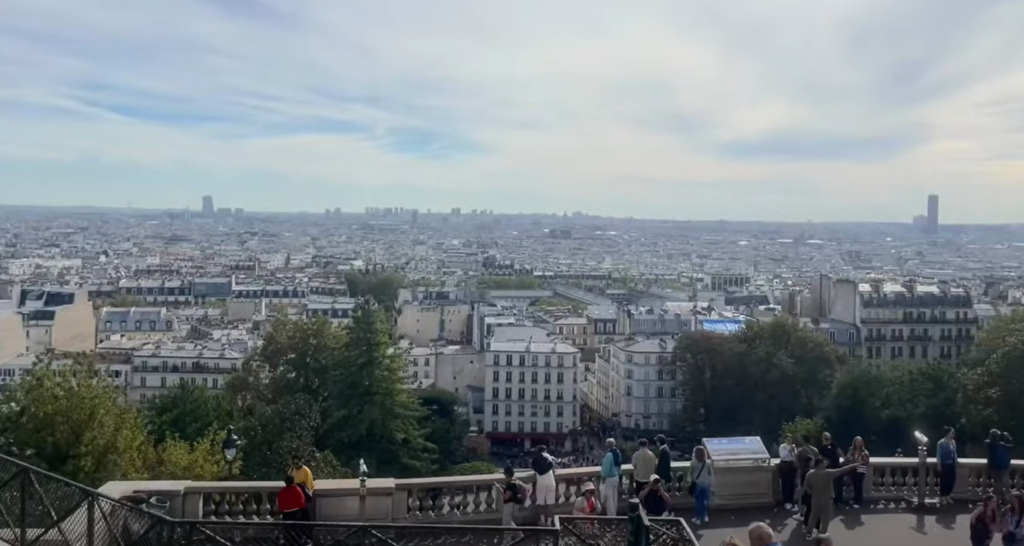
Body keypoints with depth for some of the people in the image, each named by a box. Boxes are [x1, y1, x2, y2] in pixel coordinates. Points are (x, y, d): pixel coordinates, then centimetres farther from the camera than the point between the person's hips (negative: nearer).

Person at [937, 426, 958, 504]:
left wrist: (955, 462, 11)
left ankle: (947, 496, 24)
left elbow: (954, 453, 14)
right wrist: (939, 465, -12)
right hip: (944, 464, -6)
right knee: (943, 480, 0)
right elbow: (938, 455, -11)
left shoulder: (953, 442, 5)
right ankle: (942, 497, 13)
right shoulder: (941, 443, -14)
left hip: (952, 464, 6)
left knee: (952, 480, 8)